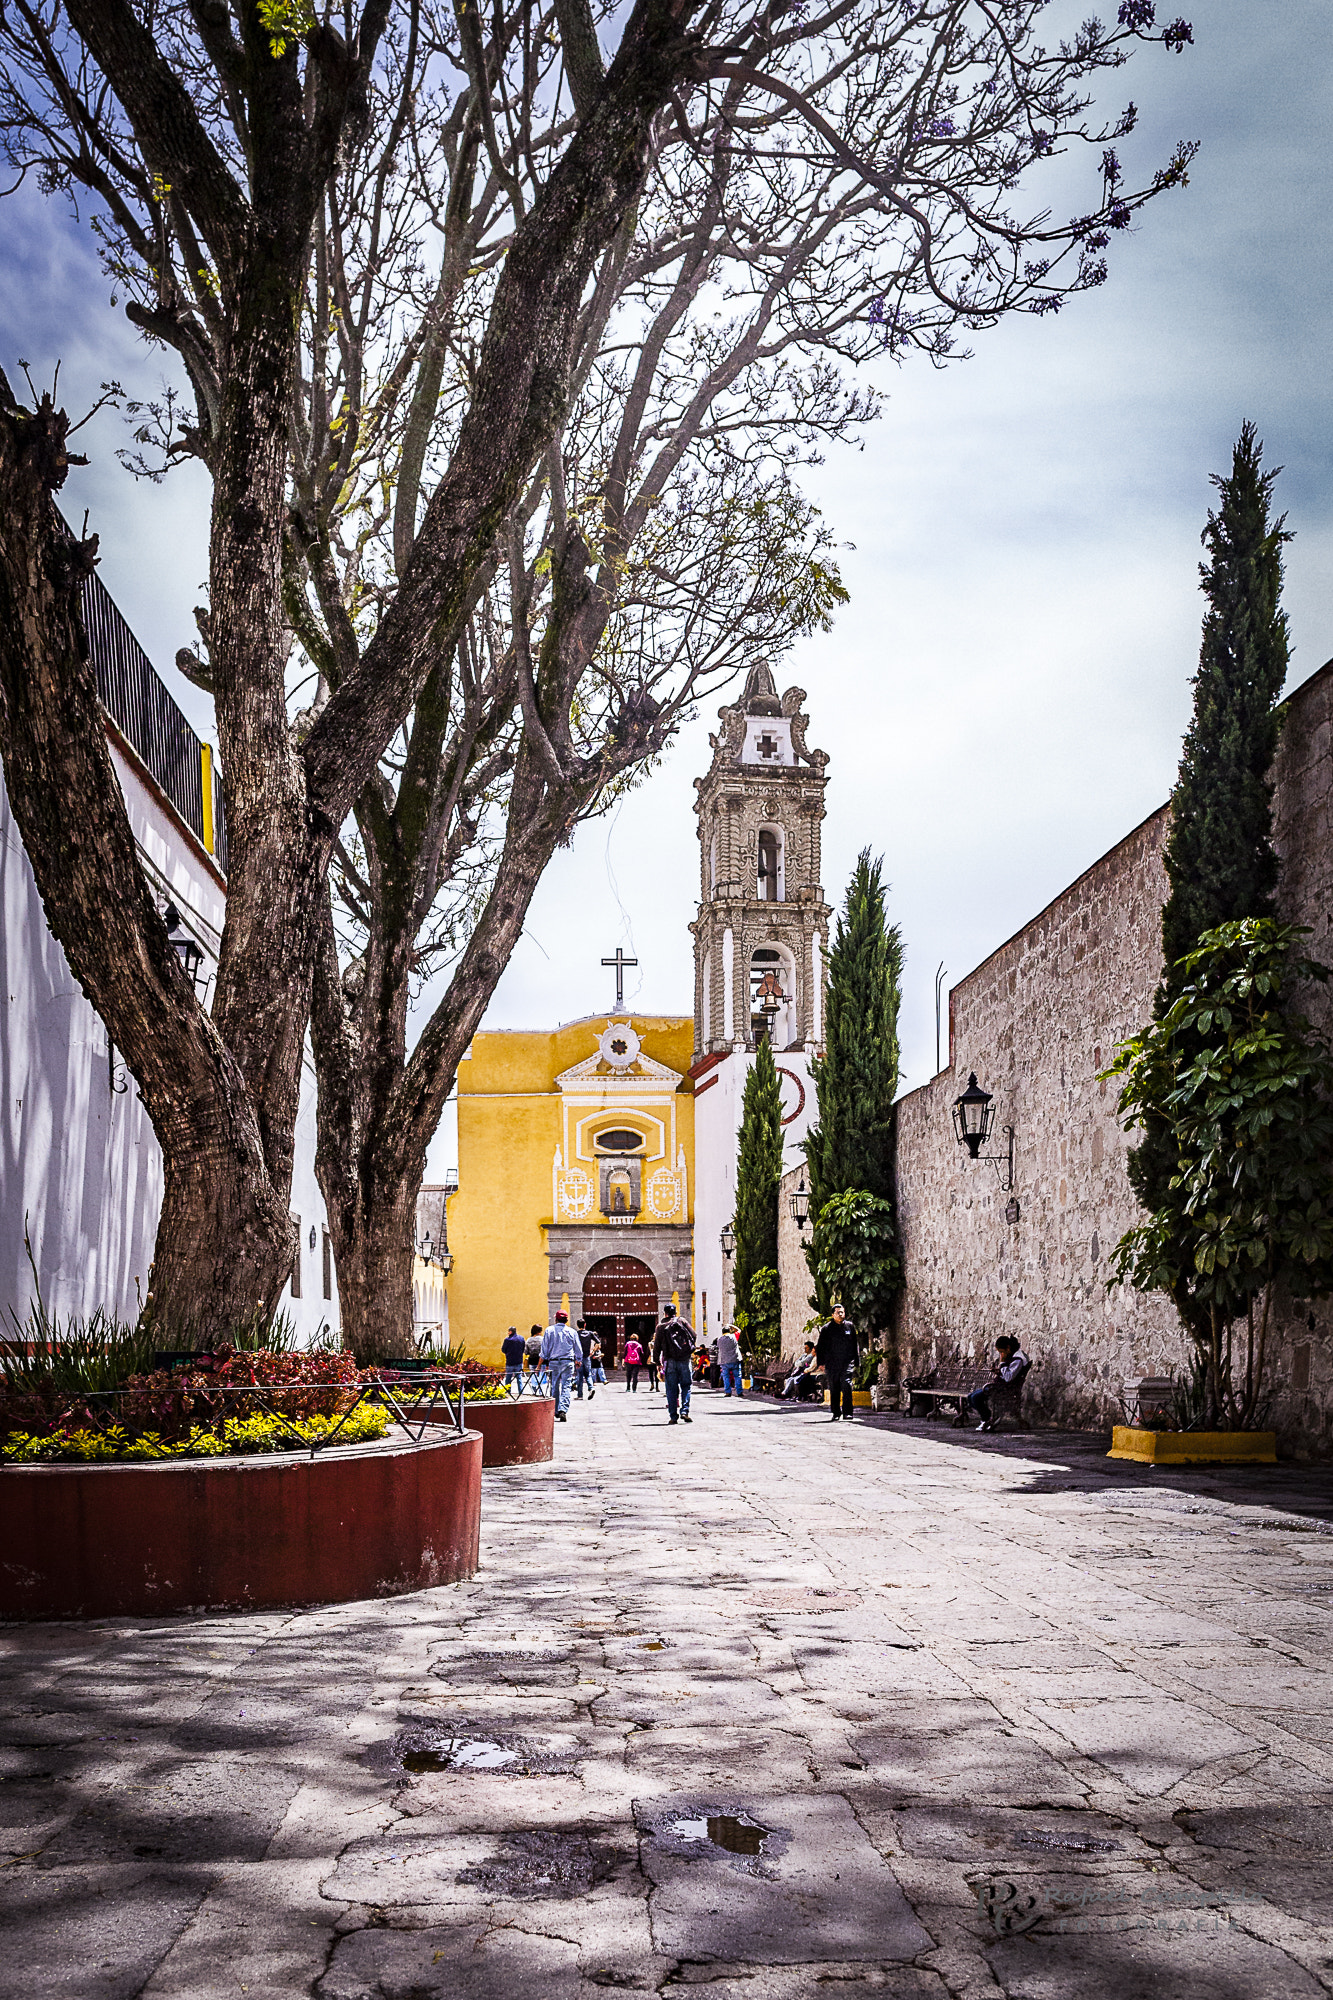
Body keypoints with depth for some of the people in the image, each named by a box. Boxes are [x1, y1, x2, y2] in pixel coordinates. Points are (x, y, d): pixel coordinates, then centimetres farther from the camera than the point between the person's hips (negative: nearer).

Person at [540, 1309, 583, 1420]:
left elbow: (544, 1349, 3)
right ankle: (563, 1410, -19)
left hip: (553, 1362, 1)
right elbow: (578, 1350, 11)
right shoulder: (572, 1332, 3)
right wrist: (578, 1361, 27)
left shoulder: (549, 1330, 2)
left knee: (555, 1387, 11)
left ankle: (556, 1411, 17)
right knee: (566, 1387, -4)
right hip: (568, 1362, -1)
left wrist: (545, 1363, 9)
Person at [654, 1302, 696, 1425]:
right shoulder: (682, 1321, 5)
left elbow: (657, 1346, 5)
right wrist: (690, 1348, 16)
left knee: (671, 1388, 4)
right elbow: (693, 1335, 2)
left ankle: (673, 1416, 1)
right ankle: (684, 1410, -9)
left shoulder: (661, 1326, 6)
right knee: (685, 1386, 7)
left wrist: (657, 1361, 12)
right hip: (684, 1359, 0)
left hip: (669, 1360, 0)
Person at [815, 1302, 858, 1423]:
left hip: (847, 1363, 0)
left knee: (846, 1385, -14)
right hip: (831, 1363, 0)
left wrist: (855, 1362, 13)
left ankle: (847, 1412, -12)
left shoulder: (849, 1327, 10)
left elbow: (854, 1345, 16)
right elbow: (820, 1346, 7)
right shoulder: (826, 1328, 5)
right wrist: (821, 1362, 0)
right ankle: (836, 1413, 16)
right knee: (834, 1389, 6)